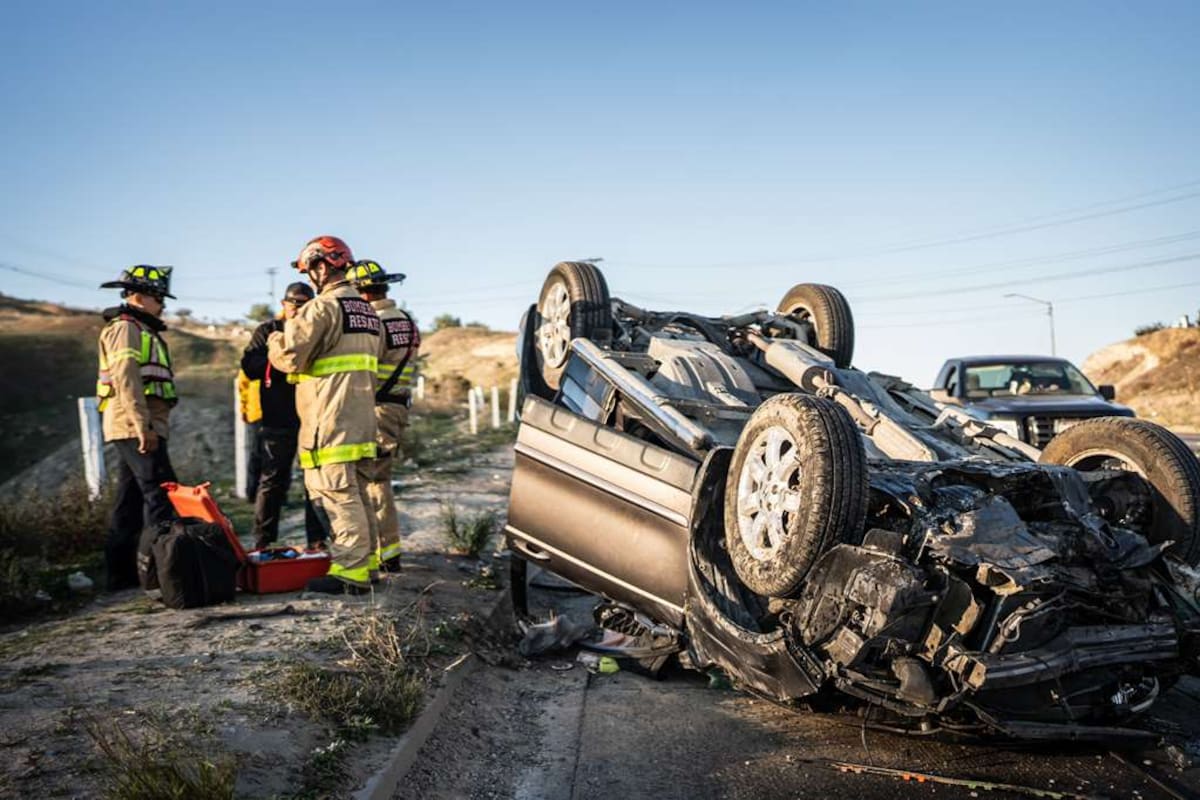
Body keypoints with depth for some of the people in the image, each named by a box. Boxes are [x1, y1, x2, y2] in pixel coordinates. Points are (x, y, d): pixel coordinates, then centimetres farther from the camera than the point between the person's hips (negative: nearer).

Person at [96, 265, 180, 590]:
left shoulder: (139, 330, 25)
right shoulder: (126, 328, -7)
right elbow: (126, 379, -19)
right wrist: (143, 424, -25)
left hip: (138, 428, 10)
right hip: (135, 426, -10)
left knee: (131, 499, 10)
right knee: (162, 493, -14)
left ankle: (121, 572, 15)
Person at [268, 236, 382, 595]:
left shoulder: (322, 308, -11)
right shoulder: (366, 310, 18)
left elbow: (290, 356, -15)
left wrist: (274, 339, 7)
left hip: (330, 420, -9)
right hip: (360, 418, 9)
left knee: (337, 494, -7)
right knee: (357, 493, 15)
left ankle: (351, 571, -6)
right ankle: (366, 561, 21)